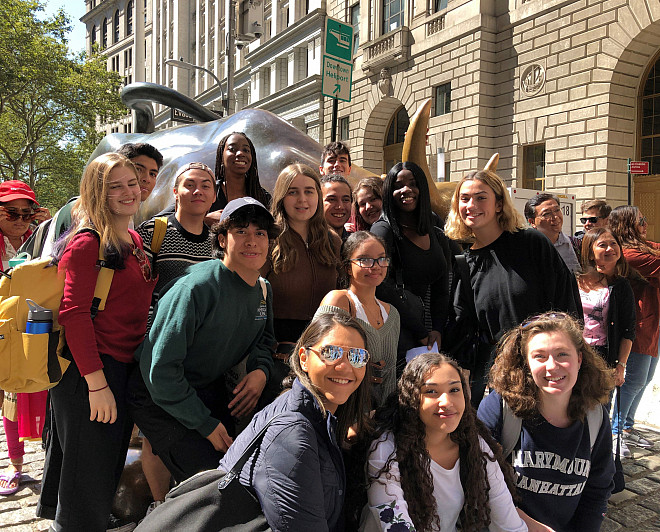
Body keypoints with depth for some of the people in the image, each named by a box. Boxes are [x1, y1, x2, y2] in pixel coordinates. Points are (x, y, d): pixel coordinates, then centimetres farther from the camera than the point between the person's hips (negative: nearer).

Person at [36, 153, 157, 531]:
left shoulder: (134, 240, 11)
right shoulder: (87, 243, -16)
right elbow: (73, 313, -21)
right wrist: (96, 382, -22)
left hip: (124, 369, 9)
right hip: (89, 372, -8)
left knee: (111, 463, 24)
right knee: (87, 474, 7)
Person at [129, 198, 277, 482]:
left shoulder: (263, 290, -1)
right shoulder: (197, 287, -26)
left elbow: (263, 339, 18)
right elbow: (160, 369, -25)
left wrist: (261, 370, -6)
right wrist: (206, 424, -19)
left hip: (211, 390, 7)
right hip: (160, 399, -7)